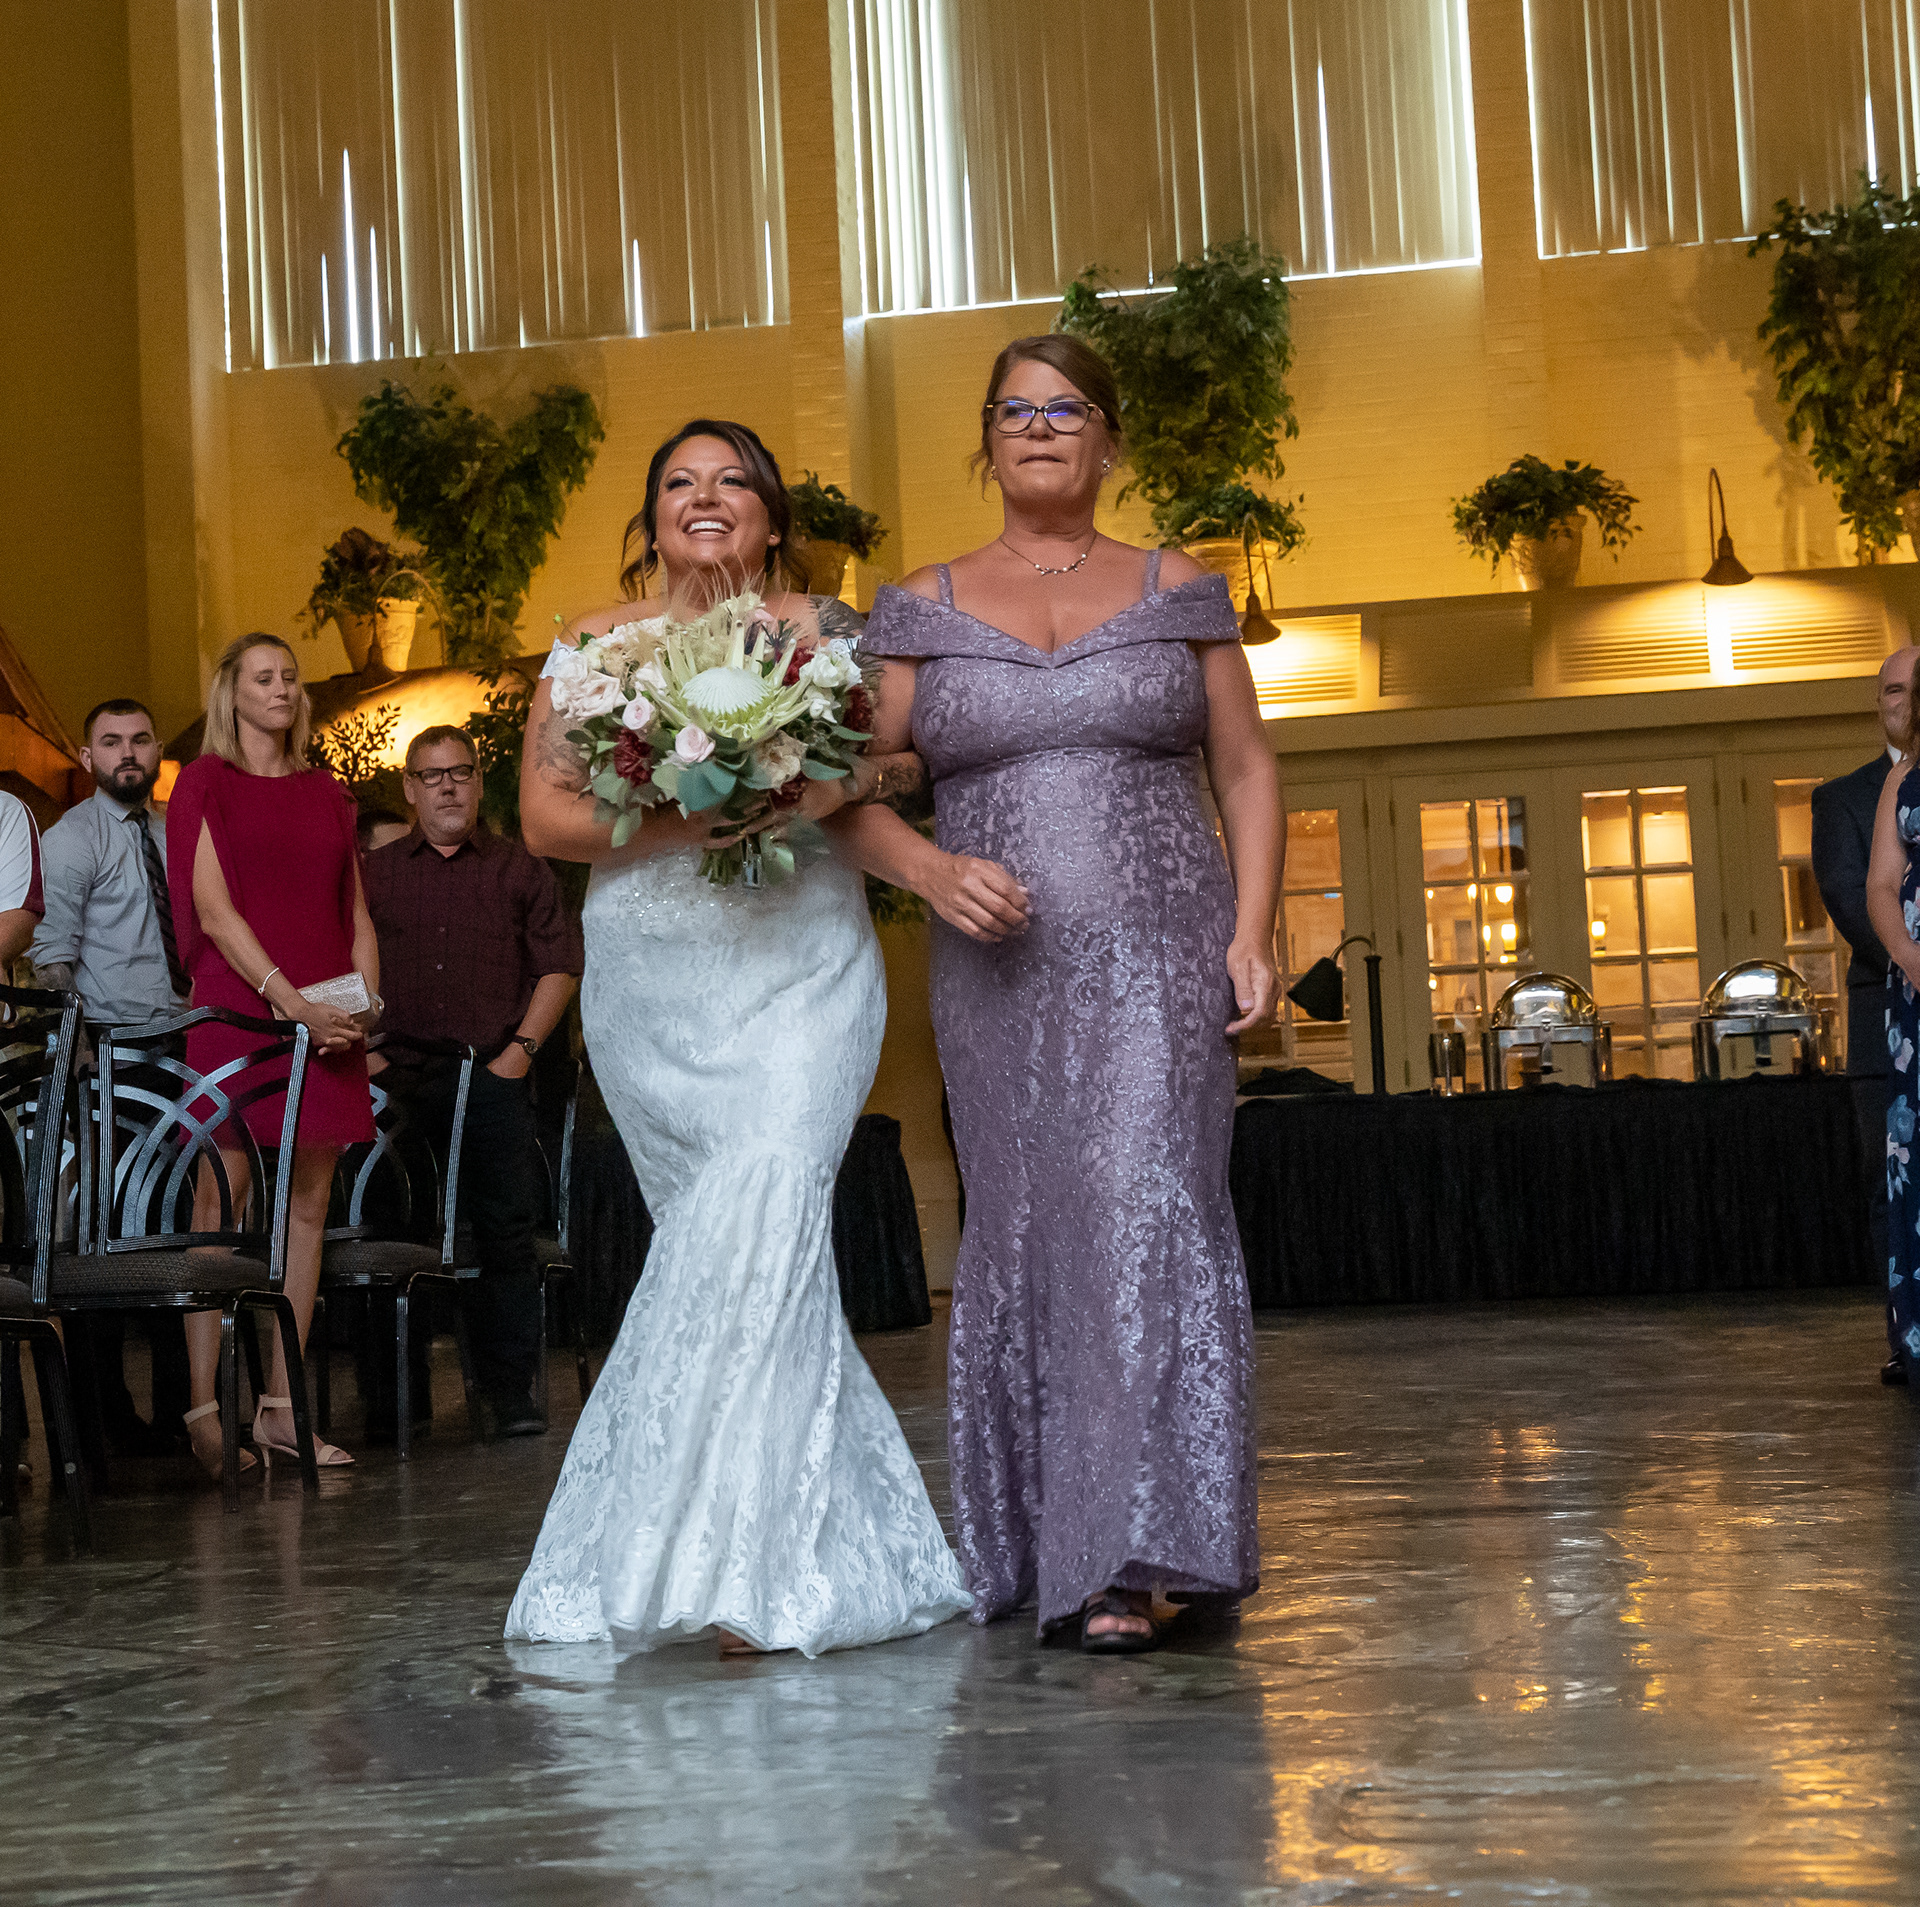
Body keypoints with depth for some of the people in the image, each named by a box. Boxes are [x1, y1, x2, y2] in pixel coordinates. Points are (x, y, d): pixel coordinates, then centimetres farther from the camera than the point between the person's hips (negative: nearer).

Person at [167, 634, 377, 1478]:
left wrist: (367, 1004, 1)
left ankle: (279, 1406, 6)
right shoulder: (205, 782, 4)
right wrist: (287, 999, -14)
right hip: (236, 1009, -5)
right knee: (219, 1200, -8)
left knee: (308, 1203, 2)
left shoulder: (328, 793, 18)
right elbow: (213, 907, -6)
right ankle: (204, 1409, -9)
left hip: (327, 1022, 5)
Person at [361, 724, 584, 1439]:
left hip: (492, 1074, -1)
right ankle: (393, 1400, 9)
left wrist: (521, 1048, -3)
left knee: (508, 1230, -7)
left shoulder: (520, 870, 11)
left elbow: (560, 964, 7)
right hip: (397, 1078, 1)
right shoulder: (372, 874, 13)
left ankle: (511, 1390, -2)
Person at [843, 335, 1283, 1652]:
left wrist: (1253, 933, -3)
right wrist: (928, 868, -12)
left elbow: (1248, 770, 8)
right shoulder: (924, 611, 10)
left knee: (1144, 1215, -13)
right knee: (1022, 1233, 4)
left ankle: (1137, 1555, -14)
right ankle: (1040, 1544, 15)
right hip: (1001, 967, 2)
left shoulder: (1178, 593, 9)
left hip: (1159, 955, -2)